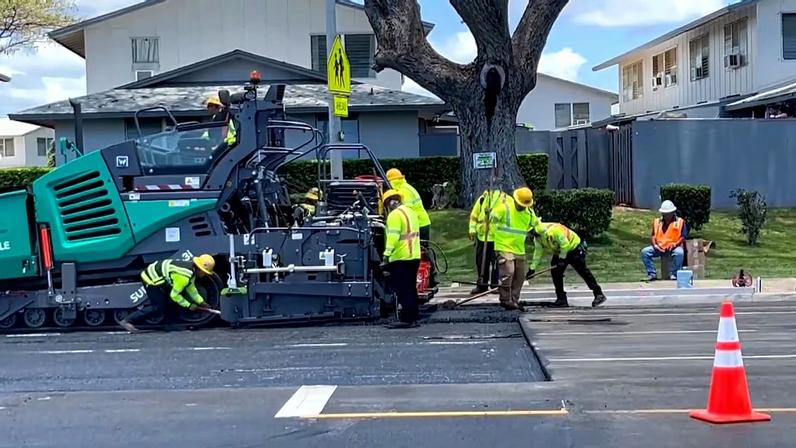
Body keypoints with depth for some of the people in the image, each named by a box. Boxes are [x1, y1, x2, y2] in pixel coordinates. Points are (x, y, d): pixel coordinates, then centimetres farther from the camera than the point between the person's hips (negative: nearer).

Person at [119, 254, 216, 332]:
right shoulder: (184, 276, -28)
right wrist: (189, 305, -13)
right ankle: (127, 321, -14)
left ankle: (168, 324, 19)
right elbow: (174, 295, -21)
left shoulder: (192, 269, 2)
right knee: (158, 307, -13)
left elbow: (191, 289, 16)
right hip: (151, 279, -10)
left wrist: (201, 302, 10)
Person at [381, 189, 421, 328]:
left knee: (403, 290, -6)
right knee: (411, 289, 14)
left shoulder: (394, 215, -12)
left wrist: (386, 255, -21)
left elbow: (393, 237, -21)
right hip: (414, 256, 9)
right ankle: (413, 318, 17)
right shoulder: (410, 212, 16)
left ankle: (407, 319, -8)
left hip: (401, 258, -9)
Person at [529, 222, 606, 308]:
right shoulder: (537, 238, -4)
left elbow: (565, 244, -30)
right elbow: (538, 253, 2)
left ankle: (599, 294, -1)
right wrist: (532, 268, -1)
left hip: (573, 247, -8)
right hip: (559, 252, 8)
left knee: (583, 272, -9)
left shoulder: (554, 229, -32)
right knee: (555, 273, -3)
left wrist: (562, 258, -25)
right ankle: (561, 299, 4)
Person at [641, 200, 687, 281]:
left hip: (673, 247, -3)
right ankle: (652, 274, -15)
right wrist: (654, 244, -9)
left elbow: (683, 237, -3)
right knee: (644, 252, -19)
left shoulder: (680, 221, 3)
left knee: (679, 253, -37)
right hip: (659, 248, 3)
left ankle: (674, 274, -22)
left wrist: (675, 244, -20)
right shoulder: (657, 222, 12)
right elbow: (653, 235, 10)